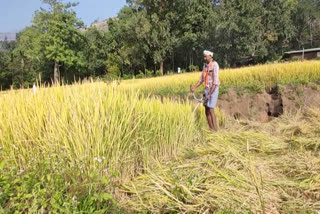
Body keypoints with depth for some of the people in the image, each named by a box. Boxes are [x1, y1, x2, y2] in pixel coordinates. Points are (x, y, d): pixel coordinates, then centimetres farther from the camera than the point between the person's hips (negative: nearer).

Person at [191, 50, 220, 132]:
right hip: (207, 90, 8)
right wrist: (194, 87, -2)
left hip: (213, 90, -8)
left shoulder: (215, 65, -15)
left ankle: (216, 131, -9)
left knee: (211, 110, -14)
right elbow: (201, 79, 15)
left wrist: (209, 94, -24)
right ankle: (210, 130, 15)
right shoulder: (205, 66, 13)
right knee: (207, 111, 7)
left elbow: (215, 81, -20)